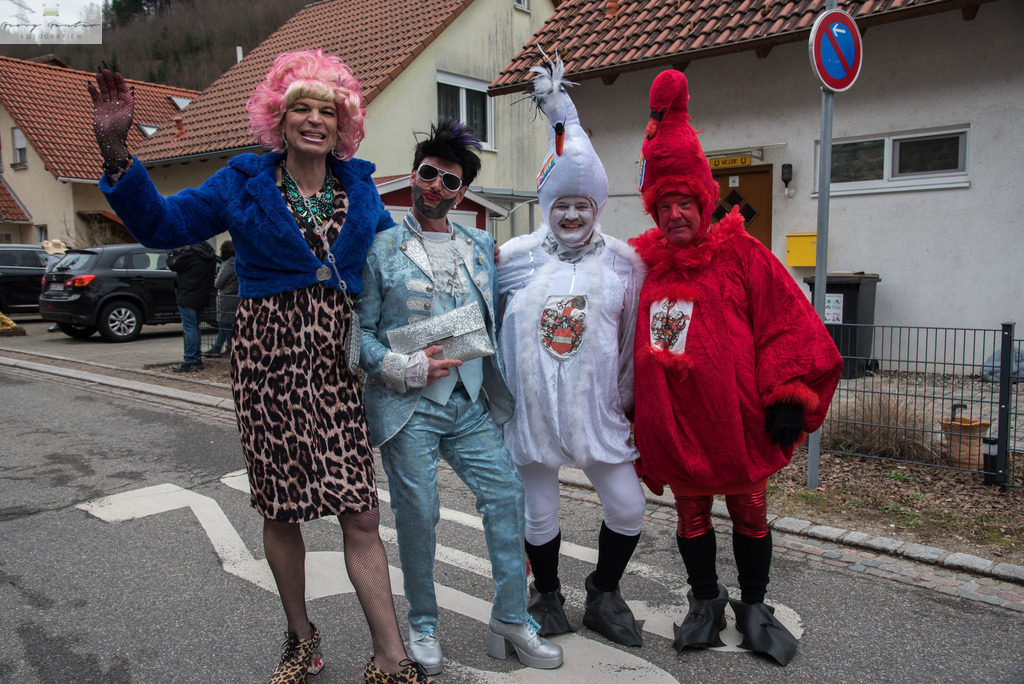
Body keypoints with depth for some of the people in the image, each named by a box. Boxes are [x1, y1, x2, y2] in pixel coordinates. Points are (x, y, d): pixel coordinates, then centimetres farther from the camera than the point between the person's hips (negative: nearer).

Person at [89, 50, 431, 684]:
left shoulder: (359, 188, 10)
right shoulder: (245, 184, 3)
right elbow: (161, 224, 4)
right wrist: (117, 151, -9)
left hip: (336, 362, 1)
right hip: (269, 356, -1)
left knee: (363, 515, -2)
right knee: (281, 511, 10)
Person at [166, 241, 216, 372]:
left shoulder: (190, 253, -18)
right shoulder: (210, 252, 6)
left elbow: (173, 265, -9)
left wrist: (173, 251, 10)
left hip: (188, 298, -8)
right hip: (202, 297, 8)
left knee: (189, 328, -4)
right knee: (195, 327, 17)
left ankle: (189, 362, -2)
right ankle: (197, 359, 20)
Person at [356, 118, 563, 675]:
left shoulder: (481, 246, 12)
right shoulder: (381, 247, -1)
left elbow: (495, 317, 19)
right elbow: (360, 330, -3)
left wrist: (497, 382, 7)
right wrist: (406, 368, -15)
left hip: (471, 403, 4)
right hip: (408, 407, -4)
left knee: (506, 498, 2)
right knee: (417, 515, 4)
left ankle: (511, 622, 19)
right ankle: (422, 626, 27)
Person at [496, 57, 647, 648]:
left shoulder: (624, 261, -1)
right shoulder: (517, 257, -4)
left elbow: (631, 338, 6)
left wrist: (624, 399, 9)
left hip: (597, 410, 1)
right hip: (533, 408, 0)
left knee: (629, 505, 4)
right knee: (538, 513, 11)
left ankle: (604, 595, 30)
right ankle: (548, 597, 37)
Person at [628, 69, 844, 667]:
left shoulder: (742, 254, -4)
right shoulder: (641, 262, 3)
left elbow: (791, 324, -5)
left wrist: (788, 398, -11)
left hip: (737, 416, -2)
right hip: (671, 420, 2)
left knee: (749, 511, 12)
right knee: (691, 514, 15)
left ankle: (754, 606, 33)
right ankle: (706, 601, 36)